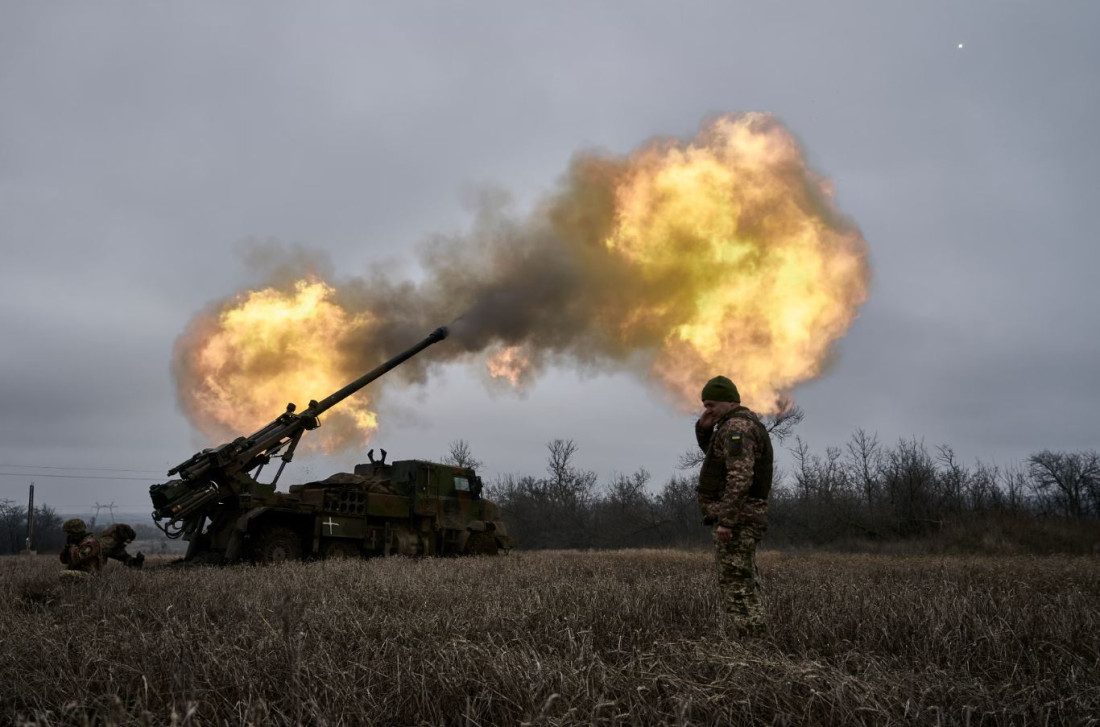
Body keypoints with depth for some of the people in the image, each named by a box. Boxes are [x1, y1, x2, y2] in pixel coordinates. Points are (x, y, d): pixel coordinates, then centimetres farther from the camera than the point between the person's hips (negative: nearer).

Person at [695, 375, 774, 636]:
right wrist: (704, 428, 13)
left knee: (736, 588, -8)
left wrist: (725, 521, -28)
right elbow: (714, 455, 31)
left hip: (735, 519, -11)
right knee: (744, 586, 14)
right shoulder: (744, 423, 18)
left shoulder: (736, 426, -15)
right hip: (743, 518, 11)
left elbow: (740, 477, -26)